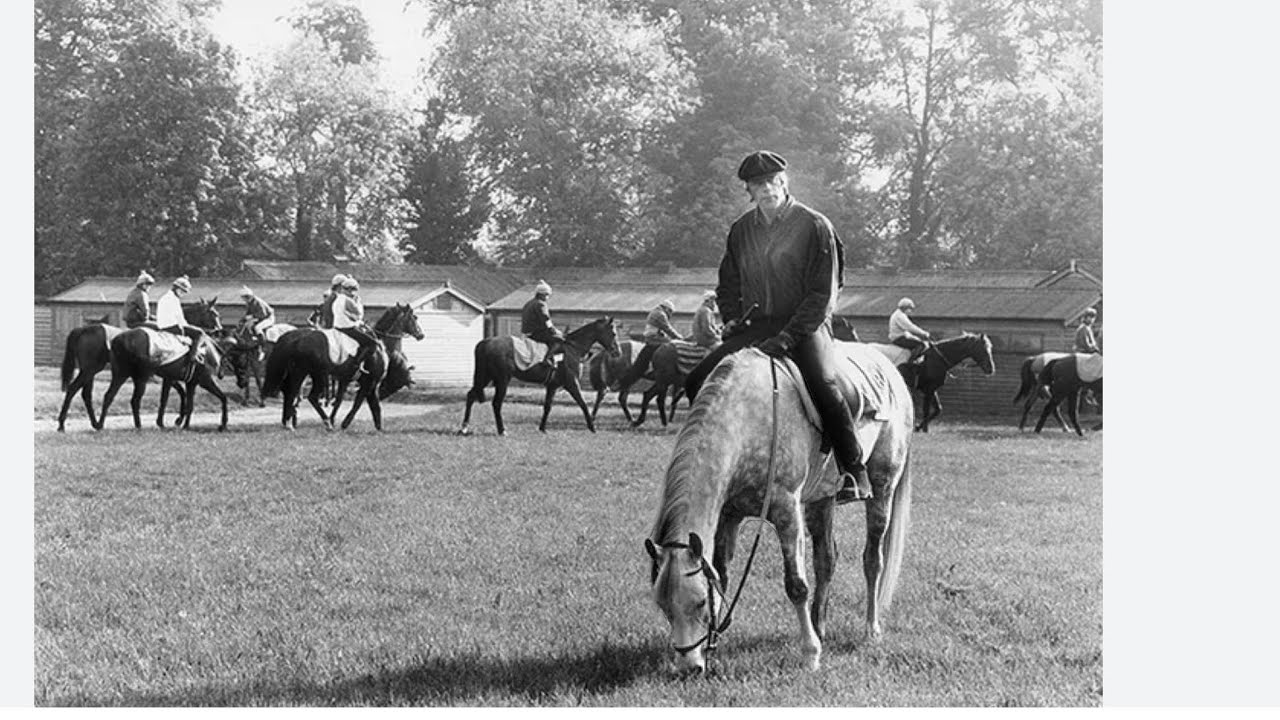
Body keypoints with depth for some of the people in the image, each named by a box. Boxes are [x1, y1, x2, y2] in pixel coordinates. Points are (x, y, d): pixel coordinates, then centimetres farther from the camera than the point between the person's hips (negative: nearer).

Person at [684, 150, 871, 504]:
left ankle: (853, 470, -16)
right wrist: (733, 319, 4)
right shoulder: (741, 230, 10)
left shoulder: (814, 225, -6)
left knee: (824, 385, -32)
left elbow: (822, 294, -10)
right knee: (697, 381, -9)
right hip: (755, 326, 5)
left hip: (805, 325, -5)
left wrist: (787, 337, -19)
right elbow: (728, 285, 23)